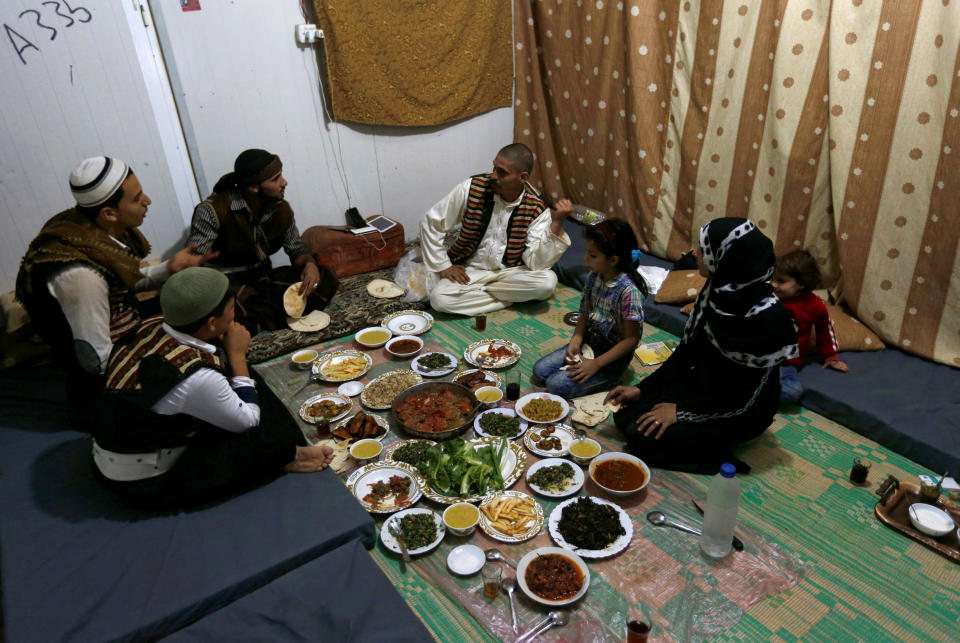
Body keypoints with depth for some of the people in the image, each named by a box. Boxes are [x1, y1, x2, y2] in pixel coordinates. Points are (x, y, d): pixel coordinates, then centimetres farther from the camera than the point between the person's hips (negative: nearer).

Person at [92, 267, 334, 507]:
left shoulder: (153, 326, -11)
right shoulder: (196, 378, -34)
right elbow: (248, 421, -16)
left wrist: (229, 352, -13)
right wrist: (237, 354, -14)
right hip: (144, 481, -8)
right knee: (259, 434, -10)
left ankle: (280, 453, 6)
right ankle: (288, 456, 15)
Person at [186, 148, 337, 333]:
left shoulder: (282, 209, 0)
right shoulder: (213, 210, -17)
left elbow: (296, 248, 10)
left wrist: (309, 264, -13)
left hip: (265, 282, 6)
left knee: (325, 278, -15)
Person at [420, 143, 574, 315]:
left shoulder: (537, 208, -14)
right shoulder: (471, 188, -15)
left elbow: (535, 262, -20)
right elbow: (431, 223, -5)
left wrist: (556, 224, -29)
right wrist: (443, 266, -7)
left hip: (510, 272, 0)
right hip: (469, 270, 0)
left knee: (547, 281, -28)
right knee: (439, 298, -27)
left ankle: (473, 292, -8)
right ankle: (511, 297, -10)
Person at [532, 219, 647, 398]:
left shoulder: (629, 291, -26)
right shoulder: (594, 277, -4)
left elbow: (631, 339, -22)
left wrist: (596, 364, -22)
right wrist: (576, 340, -10)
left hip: (612, 355, -7)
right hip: (588, 342, 7)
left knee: (556, 385, -17)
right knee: (540, 371, -1)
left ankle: (609, 379, 1)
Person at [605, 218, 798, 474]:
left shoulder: (767, 317, -29)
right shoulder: (716, 292, -7)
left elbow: (745, 398, -23)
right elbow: (686, 349, 3)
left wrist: (682, 411, -19)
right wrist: (642, 389, -1)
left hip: (739, 414, -7)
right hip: (698, 385, 7)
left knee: (644, 437, -19)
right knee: (625, 414, -2)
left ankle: (715, 444, -2)